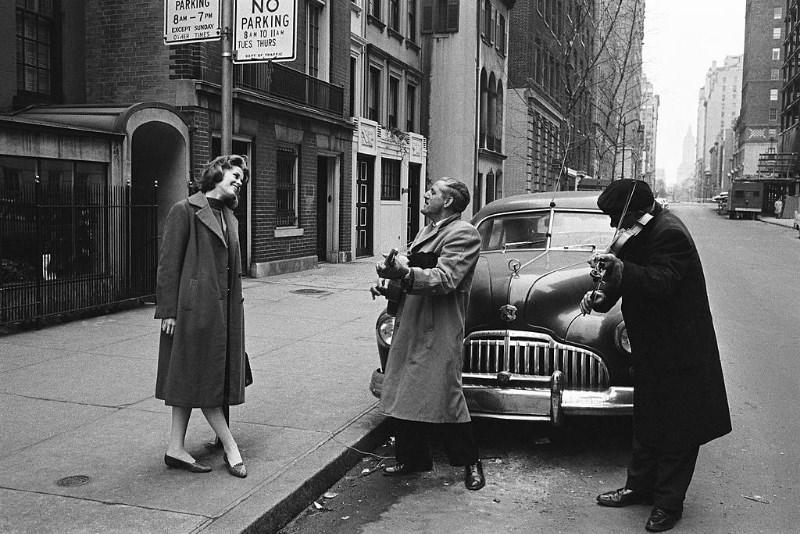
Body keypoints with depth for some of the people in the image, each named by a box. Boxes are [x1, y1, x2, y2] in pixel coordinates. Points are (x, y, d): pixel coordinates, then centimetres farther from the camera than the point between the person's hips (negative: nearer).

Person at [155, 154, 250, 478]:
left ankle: (176, 448, 18)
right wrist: (168, 311, -13)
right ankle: (231, 447, 6)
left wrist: (234, 309, 13)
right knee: (200, 377, 1)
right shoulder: (185, 211, -7)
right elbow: (169, 263, -10)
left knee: (192, 379, 11)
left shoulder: (228, 215, 15)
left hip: (222, 308, 8)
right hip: (195, 306, -8)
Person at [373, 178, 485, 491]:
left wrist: (406, 273, -32)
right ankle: (412, 458, 24)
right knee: (403, 398, 11)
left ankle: (470, 463, 13)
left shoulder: (464, 235, -10)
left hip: (439, 332, -9)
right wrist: (393, 282, 4)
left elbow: (444, 280, -22)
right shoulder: (426, 232, 20)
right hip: (409, 326, 9)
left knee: (445, 397, -4)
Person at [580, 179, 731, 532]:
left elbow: (662, 281, -33)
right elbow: (635, 276, 12)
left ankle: (669, 503, 14)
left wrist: (621, 270, -45)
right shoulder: (641, 233, 6)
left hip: (678, 350, -10)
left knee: (677, 427, 3)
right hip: (651, 346, 10)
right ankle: (640, 486, 31)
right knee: (647, 422, 18)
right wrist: (602, 294, -6)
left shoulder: (669, 233, -22)